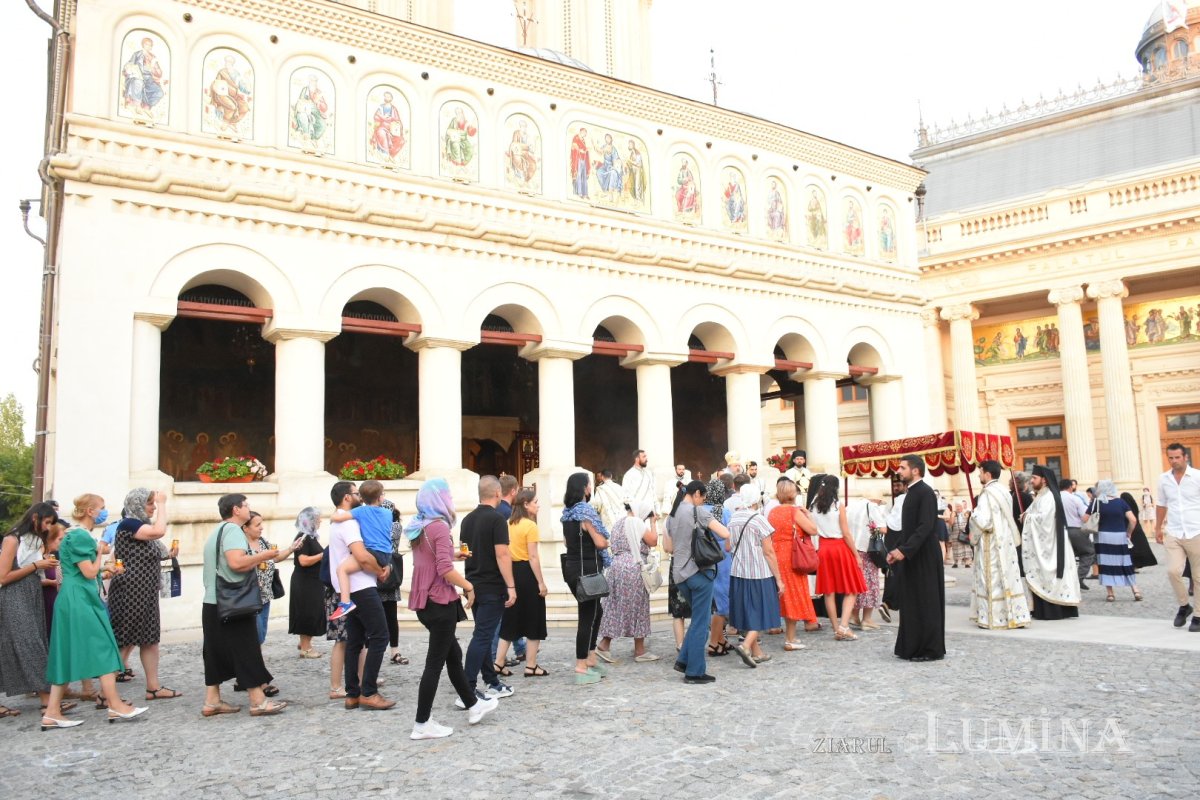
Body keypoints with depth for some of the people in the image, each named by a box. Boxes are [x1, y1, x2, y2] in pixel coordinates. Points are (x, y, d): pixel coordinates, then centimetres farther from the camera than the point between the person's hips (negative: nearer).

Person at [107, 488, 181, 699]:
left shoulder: (142, 525, 16)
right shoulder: (128, 524, -13)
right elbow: (160, 531, -29)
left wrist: (167, 555, 14)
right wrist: (162, 504, -19)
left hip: (144, 593, 10)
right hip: (129, 592, -10)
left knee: (150, 638, 10)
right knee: (124, 640, -5)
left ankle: (153, 687, 15)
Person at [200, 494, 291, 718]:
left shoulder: (217, 531, 18)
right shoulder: (232, 529, -13)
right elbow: (236, 562, -27)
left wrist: (255, 562, 19)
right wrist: (263, 555, -13)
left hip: (213, 602, 10)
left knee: (217, 652, 11)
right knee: (247, 651, -5)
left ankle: (212, 702, 14)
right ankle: (258, 701, -2)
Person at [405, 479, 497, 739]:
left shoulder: (420, 527, 9)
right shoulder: (439, 526, -17)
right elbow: (445, 571, -24)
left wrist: (452, 554, 14)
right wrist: (468, 586, -12)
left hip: (425, 601, 9)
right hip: (441, 603, -9)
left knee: (453, 654, 19)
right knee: (435, 662, 0)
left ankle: (473, 705, 32)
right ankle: (422, 724, 7)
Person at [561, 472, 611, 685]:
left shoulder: (567, 512, 9)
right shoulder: (585, 511, -16)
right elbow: (600, 542, -17)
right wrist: (606, 540, 3)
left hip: (572, 566, 9)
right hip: (587, 568, -9)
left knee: (595, 611, 19)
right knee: (587, 616, -1)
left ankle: (590, 659, 24)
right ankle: (581, 668, 4)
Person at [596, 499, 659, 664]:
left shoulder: (619, 522, 16)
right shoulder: (637, 522, -10)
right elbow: (653, 541, -9)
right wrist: (652, 522, 2)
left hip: (617, 566, 8)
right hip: (633, 568, -8)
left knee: (616, 607, 9)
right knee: (637, 608, 1)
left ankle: (604, 644, 4)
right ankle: (639, 651, 8)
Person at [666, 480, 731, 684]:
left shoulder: (671, 516, 13)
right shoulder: (699, 511, -9)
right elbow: (725, 534, -16)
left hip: (680, 574, 7)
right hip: (699, 572, -7)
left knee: (699, 619, 20)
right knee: (701, 623, 1)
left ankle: (684, 660, 16)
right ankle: (694, 672, 4)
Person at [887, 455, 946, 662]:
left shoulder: (925, 492, -14)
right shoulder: (911, 492, 14)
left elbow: (925, 526, -22)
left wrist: (905, 550, -24)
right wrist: (897, 551, 9)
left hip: (924, 558, -9)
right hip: (911, 557, 9)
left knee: (926, 603, -1)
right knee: (912, 603, 11)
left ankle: (930, 650, 7)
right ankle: (914, 647, 19)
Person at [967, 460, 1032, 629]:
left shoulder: (987, 493, -17)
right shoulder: (1004, 490, 9)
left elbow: (982, 520, -22)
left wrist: (973, 535, -4)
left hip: (991, 543, -8)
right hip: (1006, 541, 8)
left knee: (992, 579, -2)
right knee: (1008, 577, 10)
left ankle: (993, 618, 2)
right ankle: (1014, 615, 13)